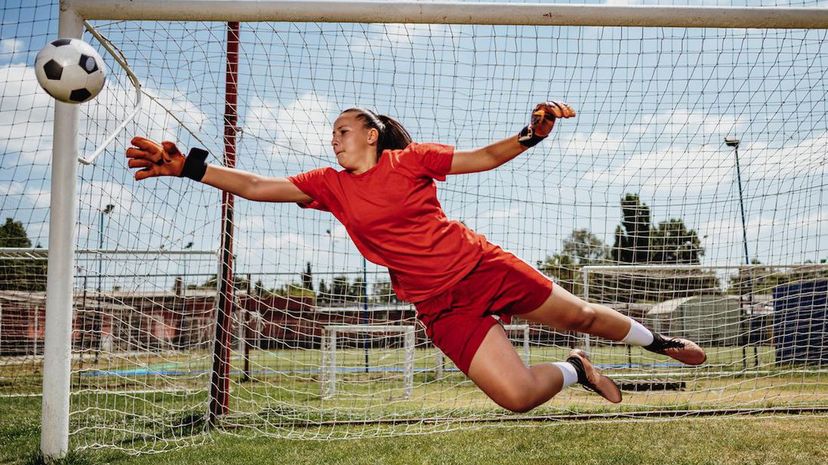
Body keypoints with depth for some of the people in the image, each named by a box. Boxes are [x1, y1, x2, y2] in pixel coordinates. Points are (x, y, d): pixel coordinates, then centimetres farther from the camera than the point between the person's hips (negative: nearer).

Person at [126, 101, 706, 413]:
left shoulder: (411, 159, -2)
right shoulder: (330, 185, 4)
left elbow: (487, 157, 0)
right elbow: (256, 186, 0)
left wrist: (533, 132, -17)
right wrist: (188, 165, -7)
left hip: (483, 265, 0)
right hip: (443, 306, 1)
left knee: (581, 315, 9)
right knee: (516, 395, -16)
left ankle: (656, 339, 41)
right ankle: (576, 370, 17)